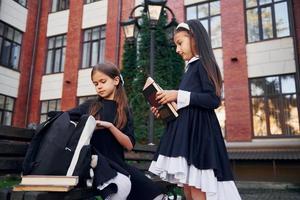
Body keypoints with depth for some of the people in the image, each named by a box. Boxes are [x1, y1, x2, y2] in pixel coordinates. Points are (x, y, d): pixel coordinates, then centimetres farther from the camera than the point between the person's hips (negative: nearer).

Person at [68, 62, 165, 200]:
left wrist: (110, 126, -15)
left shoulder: (124, 110, 9)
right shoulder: (89, 106, 8)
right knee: (122, 184, -32)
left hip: (116, 163, 3)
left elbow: (129, 145, 0)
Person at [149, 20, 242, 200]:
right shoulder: (191, 68, 21)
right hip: (186, 129, 9)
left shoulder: (203, 63, -5)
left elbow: (214, 100, -16)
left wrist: (179, 95, -16)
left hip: (198, 129, -9)